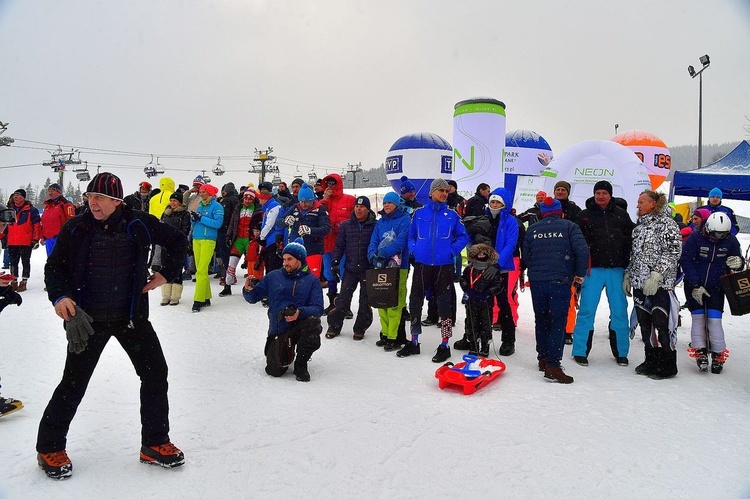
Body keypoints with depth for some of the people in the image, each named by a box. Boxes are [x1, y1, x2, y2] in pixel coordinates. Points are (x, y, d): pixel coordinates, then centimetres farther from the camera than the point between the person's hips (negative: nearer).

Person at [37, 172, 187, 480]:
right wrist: (59, 296, -15)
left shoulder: (139, 225, -5)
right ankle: (50, 448, 27)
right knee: (73, 384, 4)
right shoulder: (75, 229, -4)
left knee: (155, 374, 1)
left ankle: (155, 444, 18)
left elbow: (176, 240, 9)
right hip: (87, 318, -1)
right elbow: (54, 267, 3)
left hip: (132, 316, 1)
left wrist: (167, 274, 3)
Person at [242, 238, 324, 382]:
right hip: (278, 330, 1)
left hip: (300, 324, -1)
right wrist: (248, 290, -15)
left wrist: (300, 312, -29)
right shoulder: (273, 276, 6)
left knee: (313, 321, -35)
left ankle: (300, 364, -9)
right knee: (274, 370, -15)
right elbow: (253, 298, 8)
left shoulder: (312, 280, 0)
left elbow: (318, 308, -10)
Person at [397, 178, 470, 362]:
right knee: (415, 302, 6)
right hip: (421, 264, 2)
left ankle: (444, 346, 15)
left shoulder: (452, 215, 4)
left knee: (444, 304, 4)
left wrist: (452, 250, -6)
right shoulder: (419, 213, 6)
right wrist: (414, 249, -2)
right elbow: (411, 235, 14)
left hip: (444, 266, -1)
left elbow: (463, 236, 7)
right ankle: (414, 342, 22)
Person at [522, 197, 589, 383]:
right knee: (558, 322, -4)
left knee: (541, 320, 16)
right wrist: (580, 273, 1)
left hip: (536, 282, 4)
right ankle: (552, 365, -11)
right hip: (560, 281, -4)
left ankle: (543, 358, 25)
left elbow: (525, 257, 10)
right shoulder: (569, 226, 1)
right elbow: (582, 250, -11)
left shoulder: (532, 229, 10)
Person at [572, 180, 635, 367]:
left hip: (616, 270, 2)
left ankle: (620, 352, 21)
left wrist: (627, 265, 5)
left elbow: (631, 239, 10)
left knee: (619, 311, 7)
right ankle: (580, 351, 8)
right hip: (593, 269, -2)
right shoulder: (585, 215, 4)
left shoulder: (621, 214, 9)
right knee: (587, 310, -2)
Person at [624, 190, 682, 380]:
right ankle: (651, 360, 22)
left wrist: (656, 275, -20)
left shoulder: (667, 223, -5)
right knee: (645, 323, 11)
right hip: (639, 283, 7)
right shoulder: (639, 225, 17)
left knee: (662, 324, -5)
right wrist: (628, 275, 16)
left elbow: (673, 252, -13)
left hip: (661, 284, -7)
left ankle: (668, 366, 5)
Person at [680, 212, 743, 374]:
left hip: (716, 287, 1)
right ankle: (700, 352, 9)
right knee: (698, 318, 2)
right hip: (694, 285, -1)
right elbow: (686, 261, -13)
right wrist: (696, 285, -15)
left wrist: (738, 263, -24)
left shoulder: (730, 241, -7)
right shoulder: (695, 238, -15)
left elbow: (737, 257, 4)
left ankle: (718, 355, 9)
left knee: (714, 320, -3)